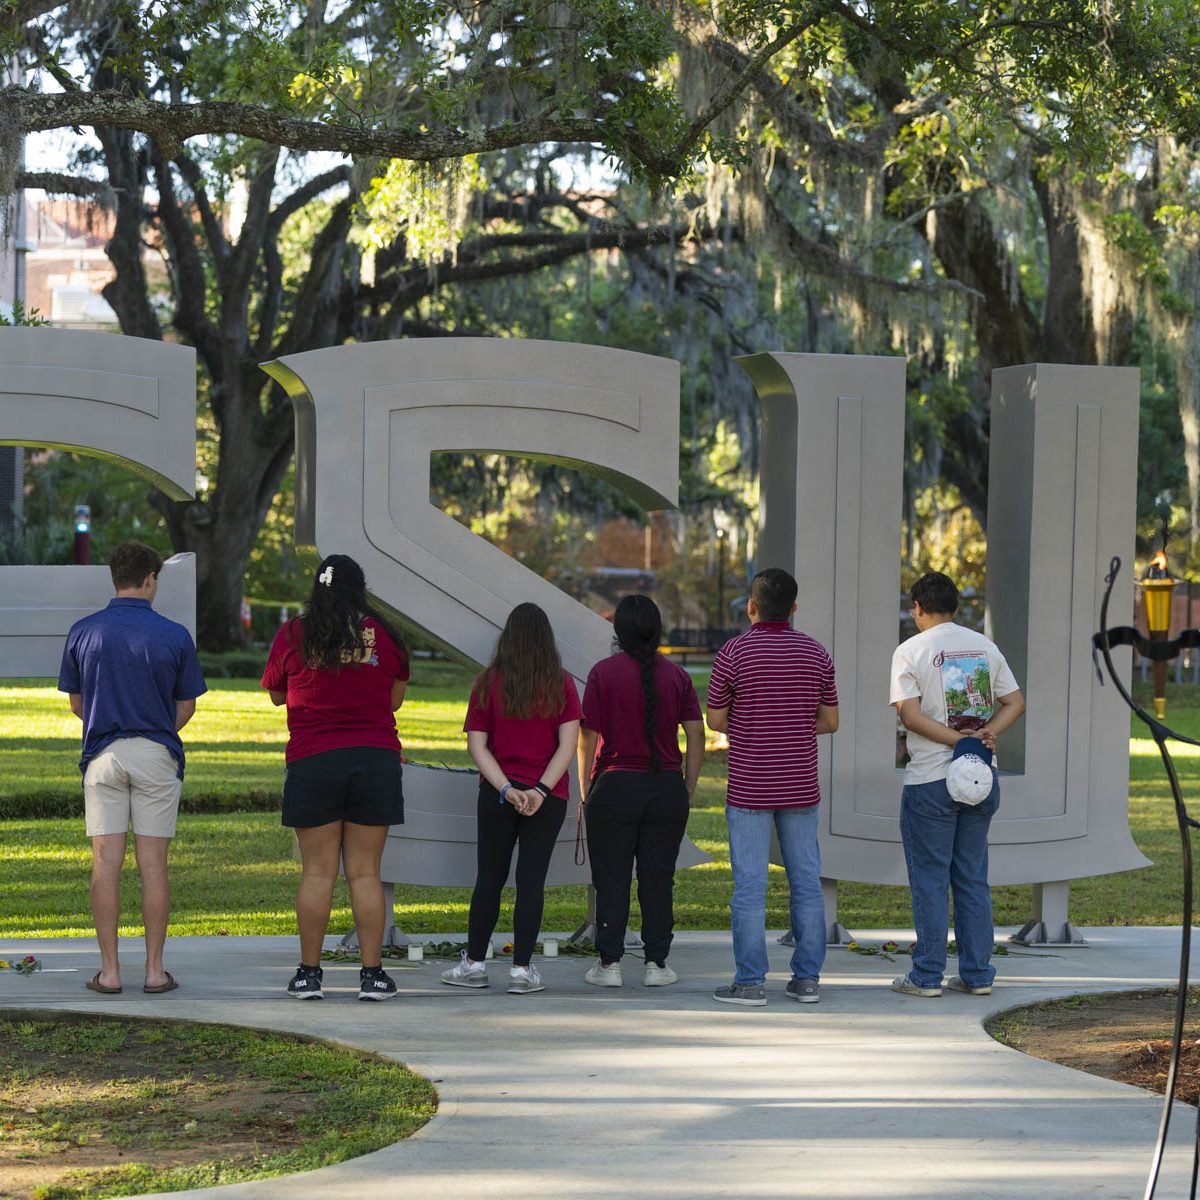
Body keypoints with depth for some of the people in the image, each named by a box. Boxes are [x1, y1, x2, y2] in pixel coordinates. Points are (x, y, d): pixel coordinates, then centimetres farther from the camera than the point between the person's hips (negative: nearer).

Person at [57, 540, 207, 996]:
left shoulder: (83, 632, 0)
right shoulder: (174, 636, -4)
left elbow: (76, 704, 9)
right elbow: (186, 707, 4)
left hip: (103, 754, 1)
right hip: (156, 755, -1)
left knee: (106, 863, 3)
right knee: (153, 864, 3)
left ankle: (109, 970, 3)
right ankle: (155, 970, 5)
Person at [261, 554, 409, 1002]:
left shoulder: (294, 635, 0)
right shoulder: (384, 635, 4)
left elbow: (276, 694, 13)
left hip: (313, 763, -1)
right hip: (376, 759, 1)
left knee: (317, 872, 2)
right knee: (365, 872, 4)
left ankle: (309, 972, 4)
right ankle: (372, 973, 4)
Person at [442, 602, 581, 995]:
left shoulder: (488, 684, 0)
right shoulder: (561, 685, -2)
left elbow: (477, 745, -5)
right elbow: (568, 744, -9)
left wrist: (506, 789, -10)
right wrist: (541, 790, -13)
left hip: (497, 796, 1)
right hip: (548, 798, -1)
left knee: (489, 878, 11)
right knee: (532, 880, 1)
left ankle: (474, 963, 14)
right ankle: (521, 969, 0)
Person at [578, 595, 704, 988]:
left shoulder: (604, 672, -4)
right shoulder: (677, 675, 4)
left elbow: (588, 736, -4)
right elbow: (696, 736, 3)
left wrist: (585, 789, 5)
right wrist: (687, 791, 10)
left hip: (615, 788, -2)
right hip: (667, 788, 2)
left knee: (611, 880, 4)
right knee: (658, 879, 8)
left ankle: (610, 963, 4)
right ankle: (657, 963, 8)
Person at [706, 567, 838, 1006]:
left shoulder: (734, 652, -8)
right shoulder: (816, 653, 3)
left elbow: (715, 719, -1)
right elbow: (829, 721, 8)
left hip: (749, 788, -3)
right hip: (800, 787, 3)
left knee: (750, 884, -1)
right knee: (806, 881, 8)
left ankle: (750, 982, -1)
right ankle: (807, 978, 11)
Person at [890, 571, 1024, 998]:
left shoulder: (911, 650, -6)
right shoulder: (985, 646, 10)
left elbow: (910, 715, -16)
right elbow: (1015, 702, 7)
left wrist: (958, 739, -15)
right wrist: (986, 733, -7)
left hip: (931, 781, -5)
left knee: (929, 879, 2)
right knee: (972, 877, 11)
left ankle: (927, 975, 5)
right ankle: (977, 974, 12)